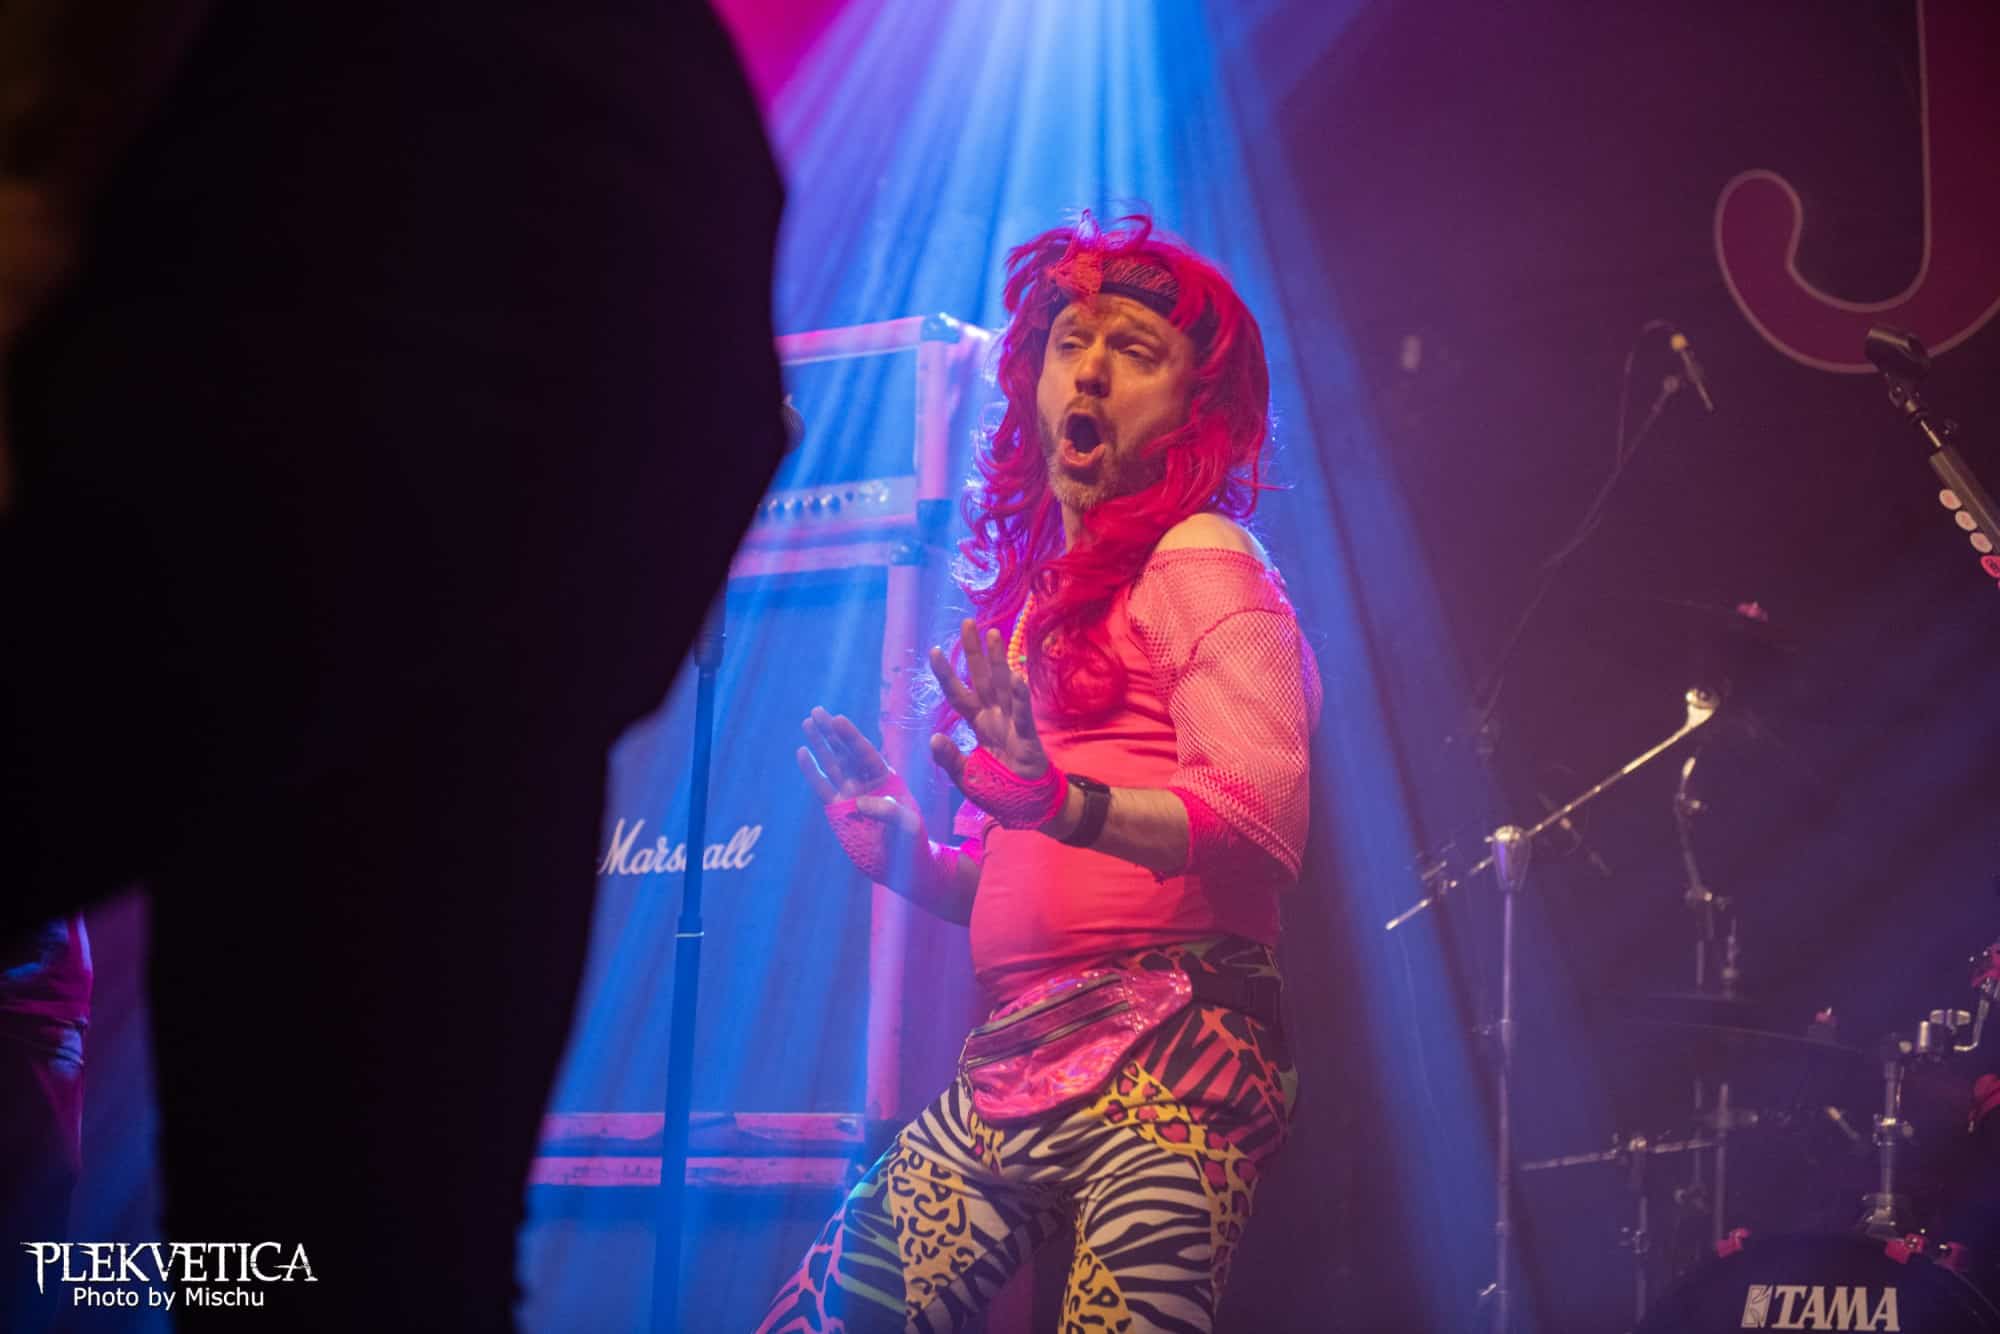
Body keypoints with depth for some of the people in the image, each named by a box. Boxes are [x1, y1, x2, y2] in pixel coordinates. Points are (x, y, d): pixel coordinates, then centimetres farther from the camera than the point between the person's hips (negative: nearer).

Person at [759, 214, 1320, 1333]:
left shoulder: (1201, 560, 1)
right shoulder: (1032, 588, 23)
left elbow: (1264, 815, -16)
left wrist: (1069, 806, -29)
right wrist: (913, 859, 9)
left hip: (1168, 1058, -7)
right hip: (1011, 1070, 8)